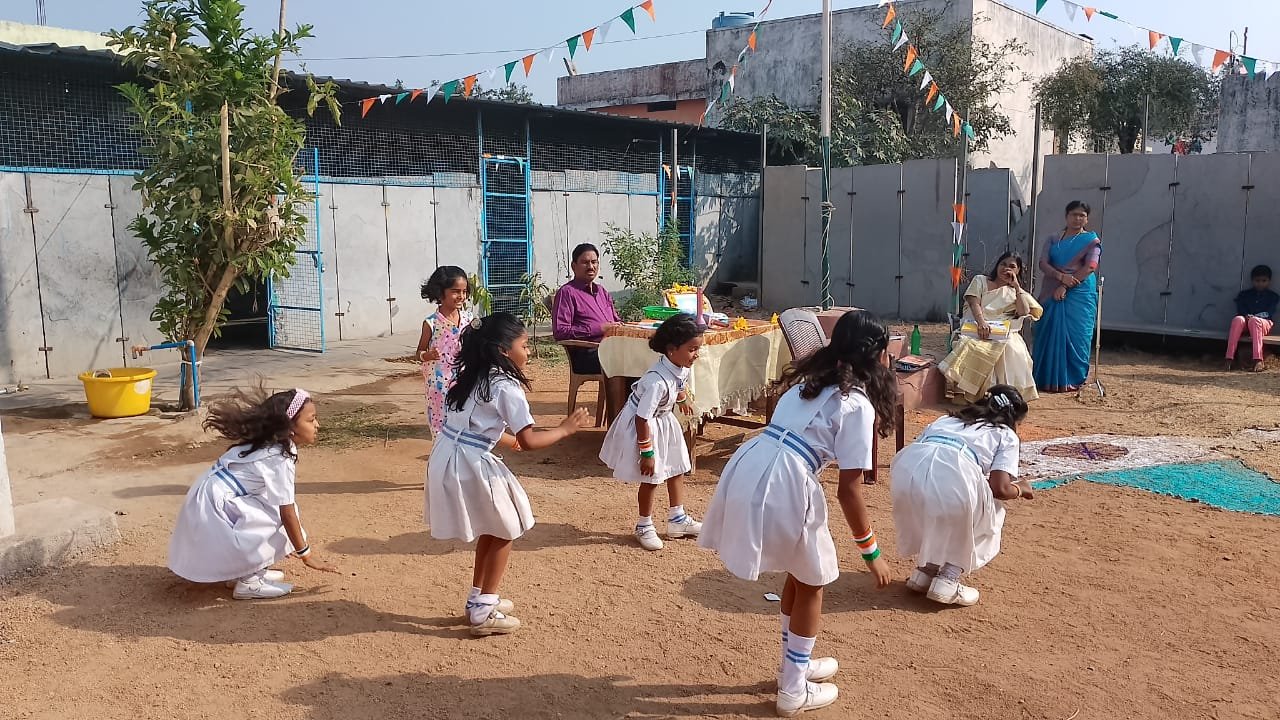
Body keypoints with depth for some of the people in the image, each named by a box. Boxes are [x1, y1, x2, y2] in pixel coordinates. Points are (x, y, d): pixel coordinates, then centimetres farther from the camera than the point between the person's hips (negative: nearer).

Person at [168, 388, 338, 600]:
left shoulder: (267, 445, 9)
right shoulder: (280, 459, -19)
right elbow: (287, 513, -16)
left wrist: (296, 546, 22)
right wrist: (306, 554, -7)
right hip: (215, 510, -9)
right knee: (279, 514, -15)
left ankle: (242, 570, 15)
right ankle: (248, 581, -7)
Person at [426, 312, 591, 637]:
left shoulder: (475, 376, 12)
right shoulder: (507, 386, -14)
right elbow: (529, 441, -16)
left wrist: (511, 441, 32)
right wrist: (565, 429, -2)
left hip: (447, 458, 9)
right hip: (470, 464, -9)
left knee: (491, 530, 24)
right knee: (504, 531, 10)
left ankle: (478, 598, 34)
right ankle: (484, 612, 14)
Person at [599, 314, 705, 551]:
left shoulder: (681, 368, -13)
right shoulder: (657, 382, -37)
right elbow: (642, 419, -31)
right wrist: (646, 452, -24)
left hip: (663, 420, 9)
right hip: (640, 426, -9)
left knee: (676, 469, 17)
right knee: (651, 479, 1)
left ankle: (677, 519, 32)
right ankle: (644, 526, 22)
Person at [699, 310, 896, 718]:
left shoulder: (809, 379, 19)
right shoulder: (858, 405, -4)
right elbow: (848, 491, -6)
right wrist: (871, 552, 4)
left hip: (746, 471, 7)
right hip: (781, 486, -7)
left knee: (798, 573, 28)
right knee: (813, 581, 18)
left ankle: (796, 664, 44)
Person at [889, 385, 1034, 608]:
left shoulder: (946, 419, 38)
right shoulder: (1006, 435, 25)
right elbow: (1000, 488, 10)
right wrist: (1020, 489, 33)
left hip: (906, 466, 5)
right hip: (952, 475, -4)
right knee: (987, 516, 26)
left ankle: (925, 570, 28)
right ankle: (947, 581, 14)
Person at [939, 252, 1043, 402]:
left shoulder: (1015, 291, 20)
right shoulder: (980, 281, 15)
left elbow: (1024, 312, 0)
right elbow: (974, 303, -4)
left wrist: (1017, 286, 1)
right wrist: (981, 322, -25)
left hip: (1003, 333, 1)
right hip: (976, 328, -1)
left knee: (1012, 349, -33)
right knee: (971, 345, -36)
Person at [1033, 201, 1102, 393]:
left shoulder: (1092, 240, 4)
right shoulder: (1053, 240, 14)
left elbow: (1089, 267, -8)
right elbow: (1043, 263, 2)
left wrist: (1065, 287, -16)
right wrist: (1061, 276, -17)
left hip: (1079, 295, -3)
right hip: (1053, 295, 3)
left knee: (1074, 336, -5)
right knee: (1049, 334, 0)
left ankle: (1072, 380, 1)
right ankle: (1047, 378, 7)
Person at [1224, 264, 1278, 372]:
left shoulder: (1273, 296, 13)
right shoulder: (1244, 294, 17)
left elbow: (1269, 314, -2)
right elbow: (1240, 310, 4)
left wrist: (1253, 316, -19)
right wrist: (1247, 316, -18)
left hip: (1265, 324, -2)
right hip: (1246, 321, 2)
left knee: (1254, 321, -39)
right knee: (1238, 319, -35)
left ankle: (1258, 360, -50)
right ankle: (1230, 358, -44)